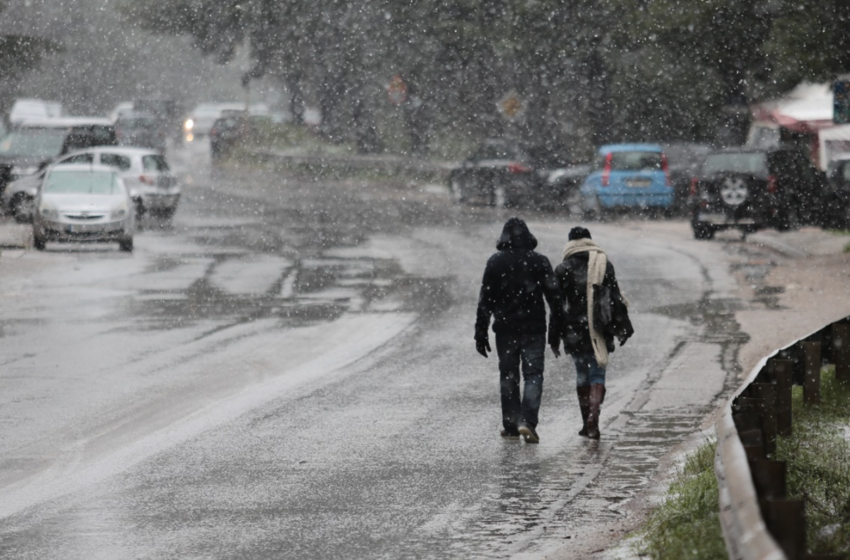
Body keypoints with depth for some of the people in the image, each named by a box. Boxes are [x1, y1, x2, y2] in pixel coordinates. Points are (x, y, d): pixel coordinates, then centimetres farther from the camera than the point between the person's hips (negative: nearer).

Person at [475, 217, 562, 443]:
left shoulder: (495, 262, -1)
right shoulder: (539, 262, -1)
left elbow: (485, 301, -1)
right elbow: (554, 299, 0)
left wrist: (481, 334, 3)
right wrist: (555, 334, 6)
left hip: (505, 329, 1)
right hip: (534, 329, -1)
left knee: (508, 377, 12)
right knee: (533, 376, 0)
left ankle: (511, 425, 14)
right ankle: (527, 422, -16)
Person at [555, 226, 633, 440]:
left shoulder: (564, 269, -1)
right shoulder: (604, 264, 3)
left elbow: (558, 303, -1)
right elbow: (615, 298, 3)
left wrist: (559, 332, 5)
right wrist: (622, 327, 7)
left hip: (575, 332, 0)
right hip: (600, 331, 0)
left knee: (582, 374, 12)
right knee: (597, 374, 2)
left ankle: (587, 423, 15)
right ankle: (593, 420, -16)